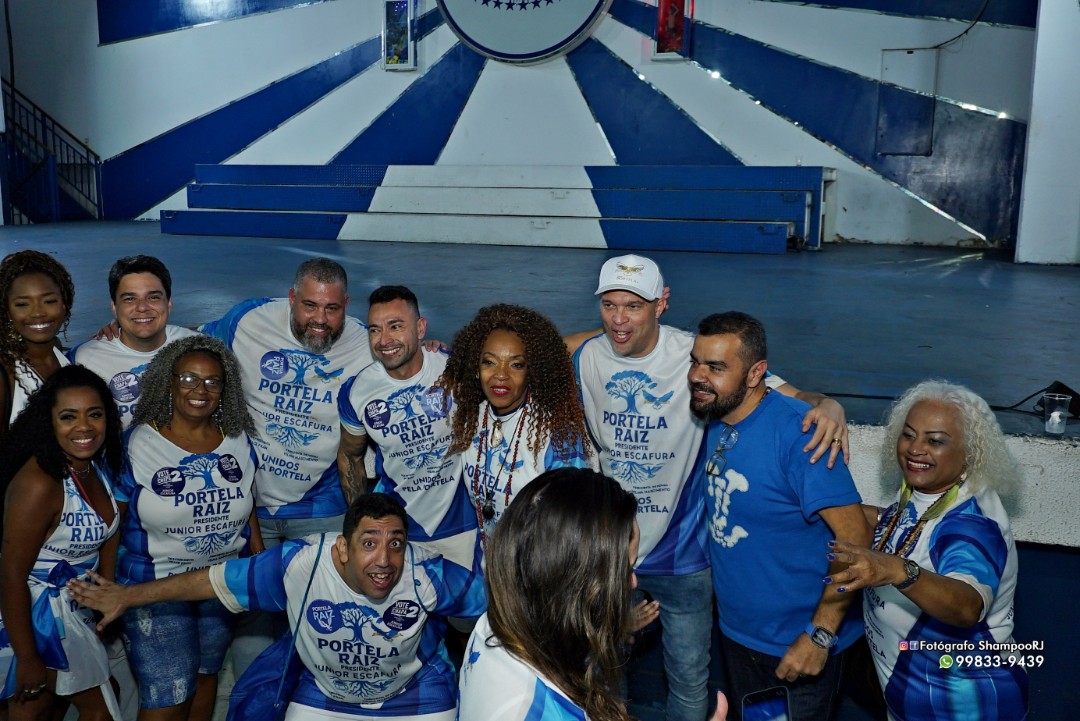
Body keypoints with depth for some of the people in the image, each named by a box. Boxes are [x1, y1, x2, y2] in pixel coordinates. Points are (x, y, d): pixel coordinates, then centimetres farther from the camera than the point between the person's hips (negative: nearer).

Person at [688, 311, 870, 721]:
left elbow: (855, 536, -26)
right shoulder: (714, 423, -3)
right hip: (737, 632, 7)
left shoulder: (796, 430, -26)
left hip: (798, 645, -7)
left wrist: (820, 635, -24)